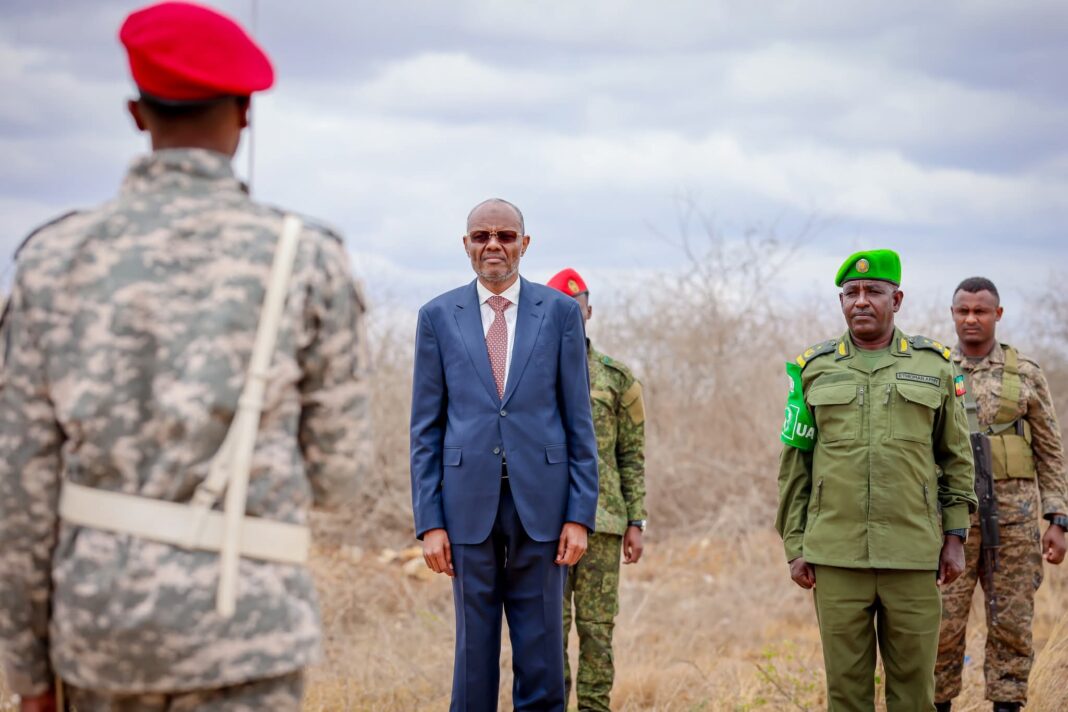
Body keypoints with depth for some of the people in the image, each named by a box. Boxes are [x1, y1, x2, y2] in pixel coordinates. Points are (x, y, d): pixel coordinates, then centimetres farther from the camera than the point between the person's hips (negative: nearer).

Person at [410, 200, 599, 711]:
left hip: (541, 502, 0)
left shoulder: (560, 312, 5)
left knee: (541, 652, 3)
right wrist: (430, 521, -2)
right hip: (469, 503, 0)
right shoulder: (438, 317, 6)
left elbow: (579, 420, 4)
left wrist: (580, 515, -2)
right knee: (474, 648, 5)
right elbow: (426, 427, 5)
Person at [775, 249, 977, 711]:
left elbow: (956, 456, 9)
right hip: (836, 555, 0)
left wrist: (955, 538, 2)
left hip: (913, 554, 0)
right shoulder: (815, 369, 6)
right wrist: (794, 547, 3)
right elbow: (794, 463, 8)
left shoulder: (933, 366, 5)